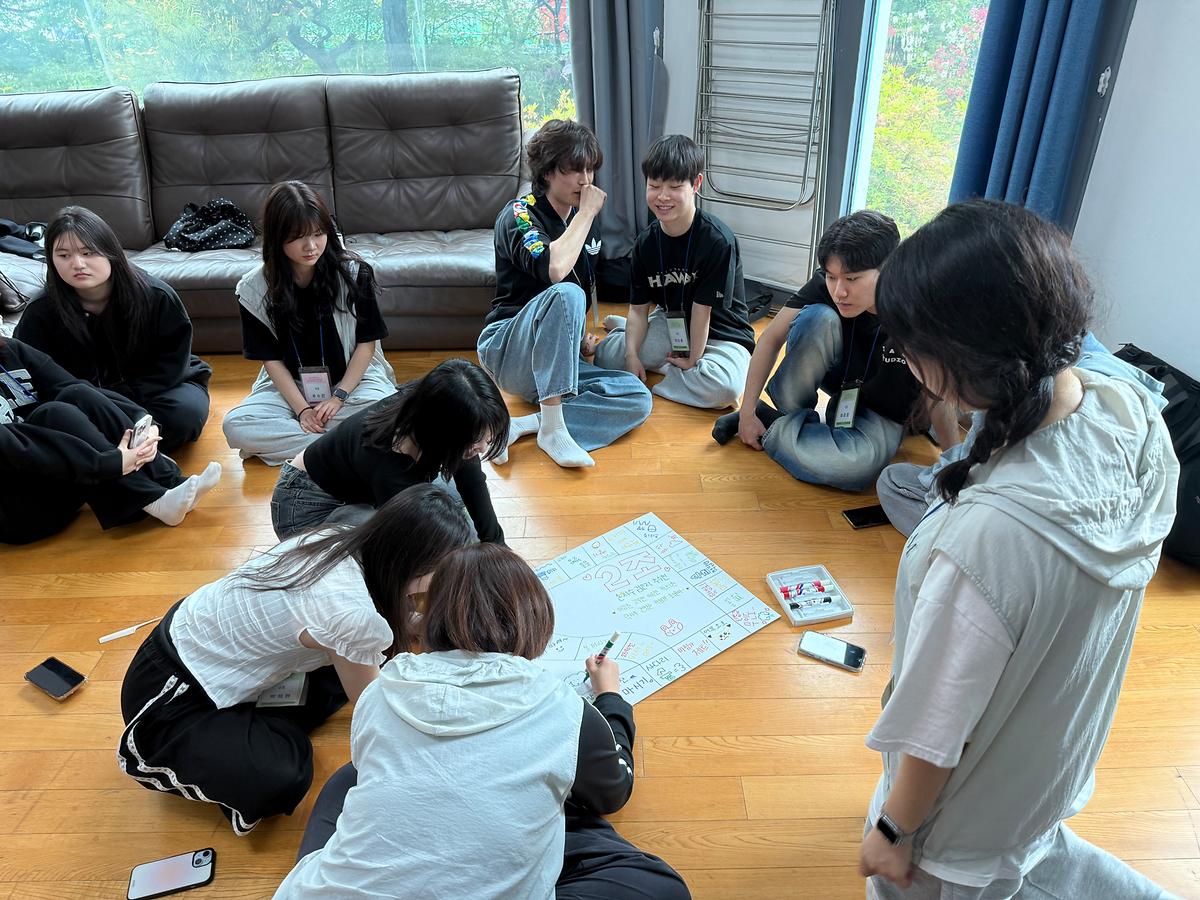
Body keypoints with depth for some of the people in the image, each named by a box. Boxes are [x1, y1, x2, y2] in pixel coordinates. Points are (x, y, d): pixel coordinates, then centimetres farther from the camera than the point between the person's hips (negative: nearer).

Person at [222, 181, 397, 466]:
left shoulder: (353, 273, -12)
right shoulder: (255, 289, -9)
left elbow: (366, 343, -6)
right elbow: (271, 358, -4)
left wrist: (338, 397, -14)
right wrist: (302, 409, -15)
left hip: (352, 378, -1)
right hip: (288, 386, 1)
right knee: (234, 425, -25)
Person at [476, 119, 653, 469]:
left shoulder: (586, 220, 12)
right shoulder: (519, 214, -9)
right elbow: (554, 269, -30)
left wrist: (579, 338, 11)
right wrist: (588, 212, -16)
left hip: (557, 358, 7)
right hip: (507, 350, -6)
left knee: (638, 399, -17)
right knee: (565, 293, -35)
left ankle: (520, 425, -23)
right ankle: (552, 426, -33)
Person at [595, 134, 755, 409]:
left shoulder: (718, 240, -23)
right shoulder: (646, 242, -4)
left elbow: (702, 309, -20)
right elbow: (639, 307, -3)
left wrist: (692, 359, -14)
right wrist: (632, 355, -16)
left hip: (721, 337, -4)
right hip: (671, 327, 4)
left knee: (724, 387, -37)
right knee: (605, 356, -15)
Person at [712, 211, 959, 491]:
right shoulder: (825, 286, -24)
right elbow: (772, 338, -17)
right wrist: (747, 411, -19)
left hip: (881, 414, -2)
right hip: (838, 380, 2)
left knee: (858, 465, -37)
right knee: (819, 318, -30)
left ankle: (772, 429, -13)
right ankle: (790, 413, -10)